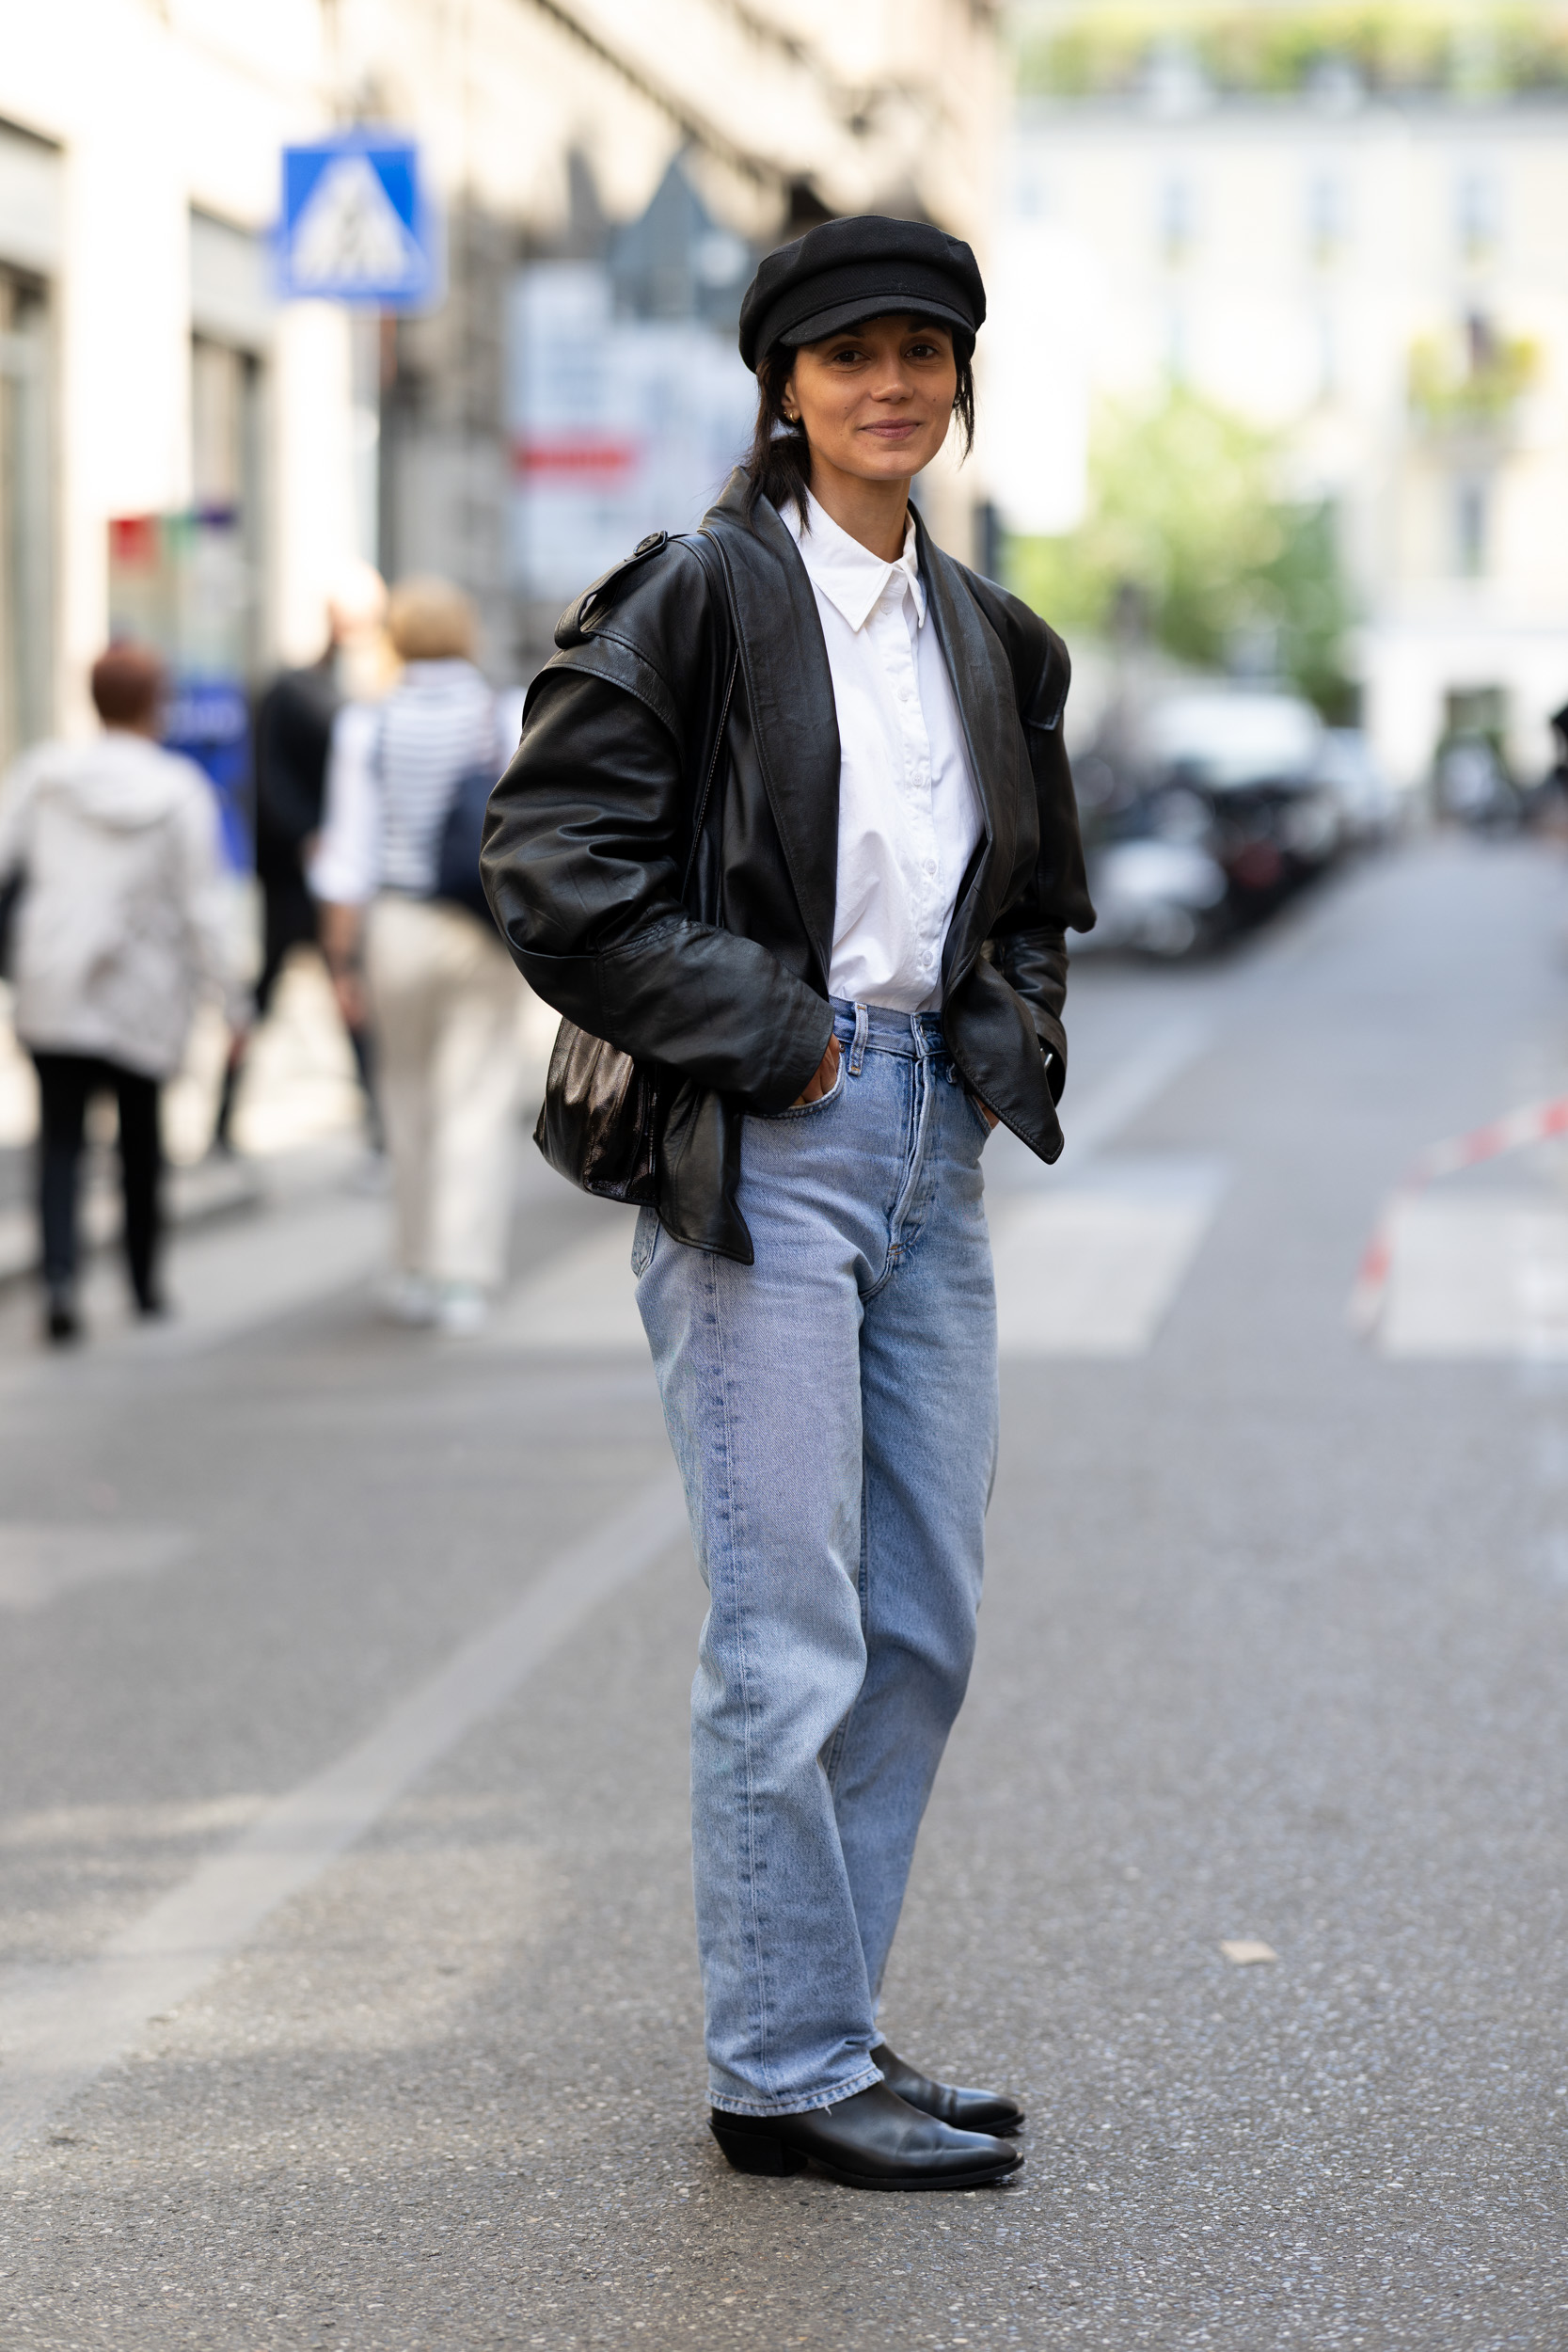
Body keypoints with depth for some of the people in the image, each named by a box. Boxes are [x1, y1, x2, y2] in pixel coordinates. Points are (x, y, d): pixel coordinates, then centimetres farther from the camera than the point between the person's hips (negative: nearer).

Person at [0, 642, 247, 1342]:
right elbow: (205, 906, -8)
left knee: (59, 1140, 2)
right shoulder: (181, 792, -8)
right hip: (145, 998, 0)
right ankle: (145, 1282, 27)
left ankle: (60, 1278, -17)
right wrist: (234, 1000, -2)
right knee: (140, 1139, 18)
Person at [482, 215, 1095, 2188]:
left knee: (925, 1623, 10)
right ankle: (785, 2071, 5)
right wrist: (760, 1033, -13)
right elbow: (549, 859, -12)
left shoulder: (988, 637, 15)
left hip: (927, 1136, 7)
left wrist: (1007, 1036, 9)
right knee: (791, 1633, -6)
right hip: (758, 1142, -7)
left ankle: (816, 2024, 22)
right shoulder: (700, 595, -6)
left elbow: (1040, 892, 28)